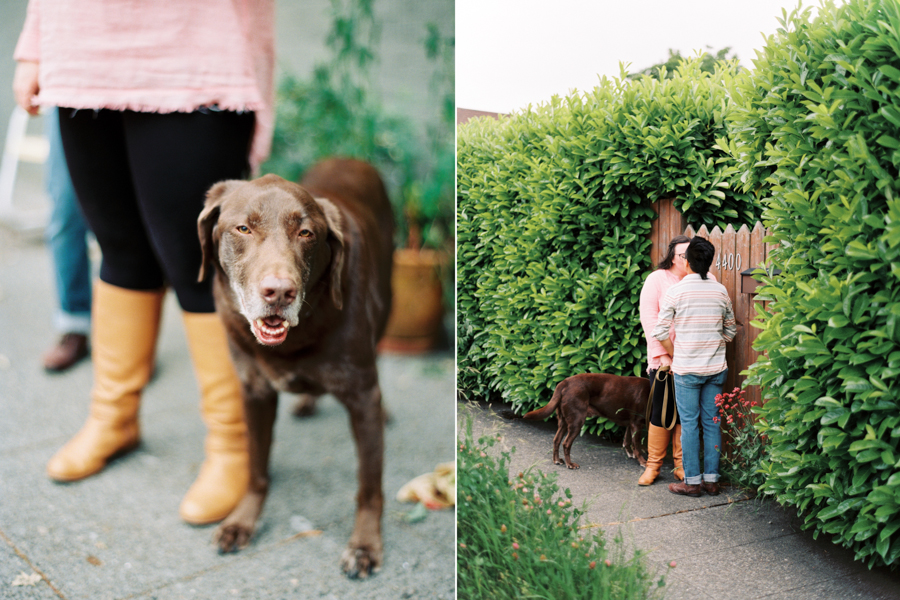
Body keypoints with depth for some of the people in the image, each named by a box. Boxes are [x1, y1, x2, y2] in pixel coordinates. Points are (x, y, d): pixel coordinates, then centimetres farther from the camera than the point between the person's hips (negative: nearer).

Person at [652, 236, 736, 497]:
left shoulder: (675, 291, -8)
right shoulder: (721, 291, 3)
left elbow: (661, 332, -6)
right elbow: (730, 331, 12)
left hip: (686, 369, -4)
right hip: (716, 368, 4)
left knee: (689, 424, 2)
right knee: (712, 423, 9)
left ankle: (692, 481, 6)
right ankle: (712, 479, 14)